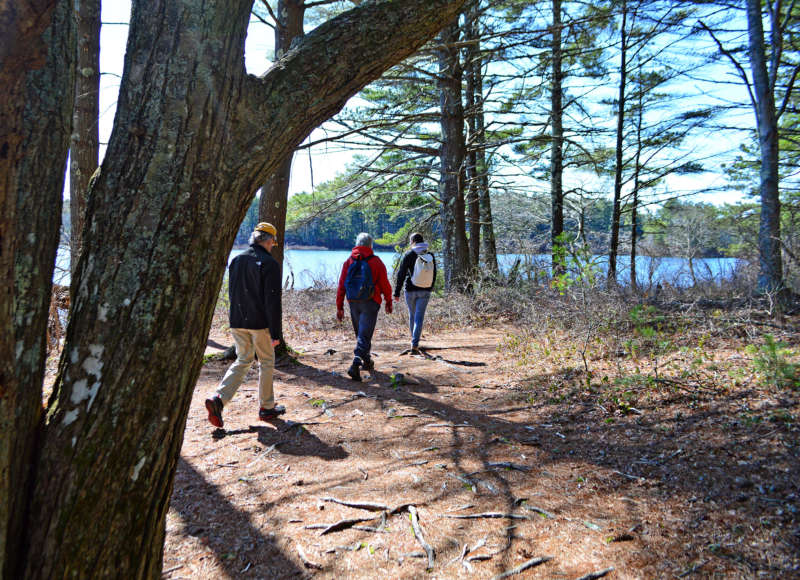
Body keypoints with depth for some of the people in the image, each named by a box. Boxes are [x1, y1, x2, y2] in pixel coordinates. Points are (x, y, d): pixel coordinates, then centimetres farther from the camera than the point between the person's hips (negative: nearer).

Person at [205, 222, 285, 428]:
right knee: (266, 363, 11)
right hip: (260, 323, -6)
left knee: (242, 360, 15)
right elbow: (272, 301, -16)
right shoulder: (269, 264, -13)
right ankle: (266, 407, 20)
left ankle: (218, 399, -3)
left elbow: (232, 292, 15)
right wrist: (275, 333, -14)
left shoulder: (236, 260, 8)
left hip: (237, 322, 6)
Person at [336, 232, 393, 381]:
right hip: (370, 303, -4)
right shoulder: (376, 261, -4)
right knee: (364, 335, -5)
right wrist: (389, 302, 10)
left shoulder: (348, 262, 4)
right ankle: (356, 364, -20)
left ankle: (367, 361, 34)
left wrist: (339, 307, 6)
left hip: (353, 303, 4)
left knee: (360, 332, 20)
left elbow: (341, 286, 2)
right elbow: (385, 285, -3)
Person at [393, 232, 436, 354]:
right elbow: (434, 275, 10)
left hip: (411, 290, -1)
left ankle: (414, 342, 30)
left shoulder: (408, 255, -7)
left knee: (412, 316, 16)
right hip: (425, 291, 1)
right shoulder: (430, 256, 2)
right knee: (419, 317, -1)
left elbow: (401, 274, -8)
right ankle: (414, 345, -11)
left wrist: (397, 292, -4)